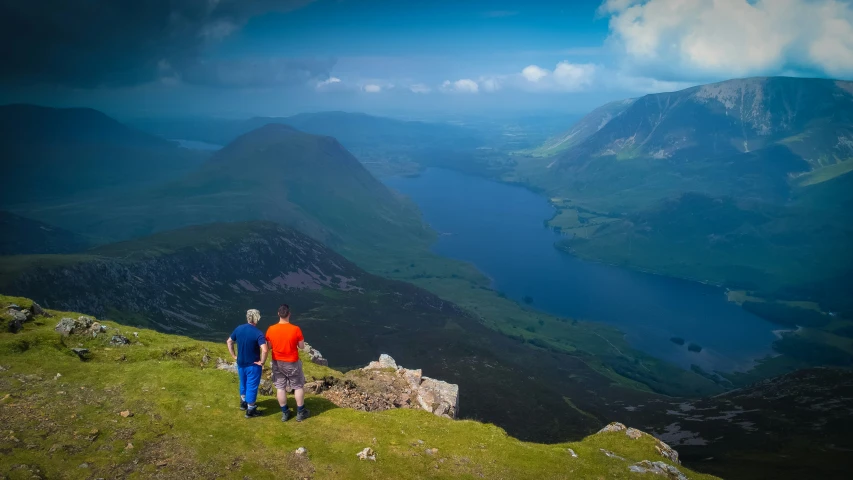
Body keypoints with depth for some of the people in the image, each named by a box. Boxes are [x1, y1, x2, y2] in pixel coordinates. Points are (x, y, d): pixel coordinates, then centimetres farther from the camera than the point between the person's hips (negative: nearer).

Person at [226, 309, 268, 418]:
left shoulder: (239, 329, -5)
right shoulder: (258, 333, -24)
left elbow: (229, 342, 7)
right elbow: (264, 350, -34)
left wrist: (234, 356, 13)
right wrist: (262, 362, -19)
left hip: (241, 363, 6)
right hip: (253, 365, -6)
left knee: (243, 384, 26)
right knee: (252, 387, 9)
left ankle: (243, 403, 45)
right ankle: (250, 410, 20)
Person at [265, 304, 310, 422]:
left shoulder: (271, 329, -13)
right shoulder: (296, 329, -21)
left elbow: (269, 347, -1)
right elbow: (302, 346, -10)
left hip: (277, 362, 3)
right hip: (292, 363, -3)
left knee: (280, 387, 15)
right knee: (298, 386, 14)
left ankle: (285, 413, 25)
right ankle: (300, 413, 22)